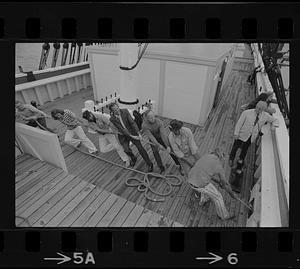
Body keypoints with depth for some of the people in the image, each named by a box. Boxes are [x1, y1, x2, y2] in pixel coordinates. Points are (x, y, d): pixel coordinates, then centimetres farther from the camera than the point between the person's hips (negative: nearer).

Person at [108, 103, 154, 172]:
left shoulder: (125, 111, -14)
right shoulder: (112, 119, -16)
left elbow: (132, 122, -17)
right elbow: (121, 129, -19)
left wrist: (139, 133, -26)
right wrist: (132, 136, -25)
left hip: (132, 132, 0)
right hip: (123, 136, 0)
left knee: (140, 148, -5)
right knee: (127, 150, -18)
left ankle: (149, 164, 10)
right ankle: (133, 158, 17)